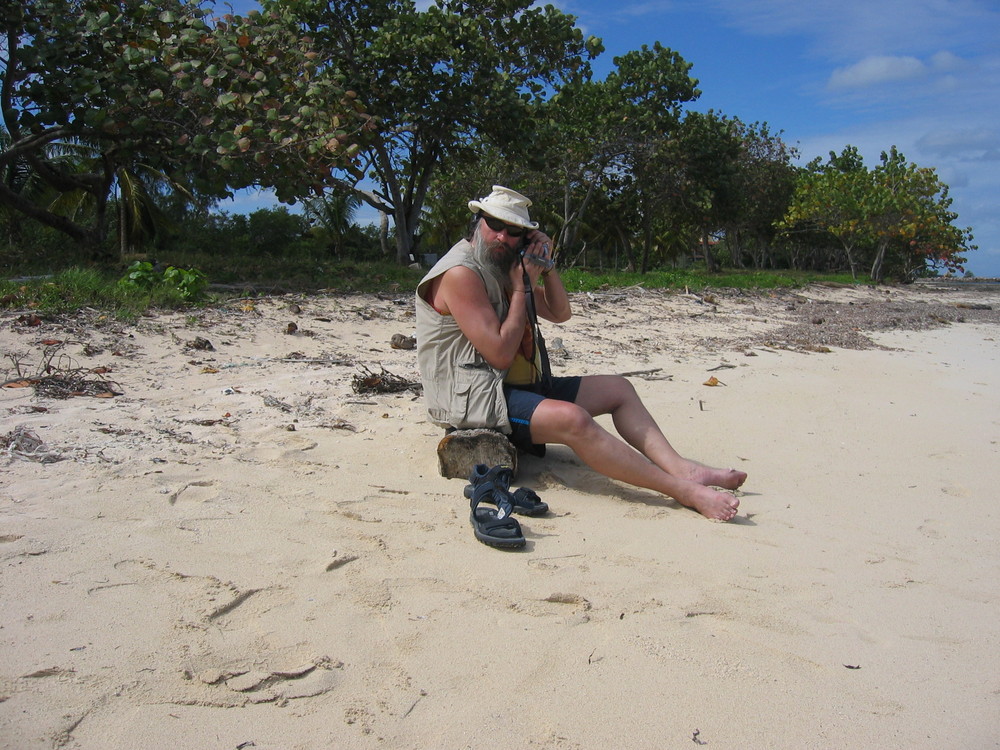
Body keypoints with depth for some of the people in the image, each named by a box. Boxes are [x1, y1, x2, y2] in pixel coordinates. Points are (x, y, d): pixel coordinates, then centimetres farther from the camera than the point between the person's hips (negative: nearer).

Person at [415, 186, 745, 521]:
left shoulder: (505, 267, 14)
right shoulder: (460, 273, -15)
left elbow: (560, 313, 18)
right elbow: (500, 353, -21)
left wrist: (545, 265, 1)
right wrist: (522, 287, -11)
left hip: (521, 384, 11)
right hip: (475, 397, -10)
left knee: (618, 389, 6)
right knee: (572, 419, -33)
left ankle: (679, 467, -11)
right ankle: (686, 491, -30)